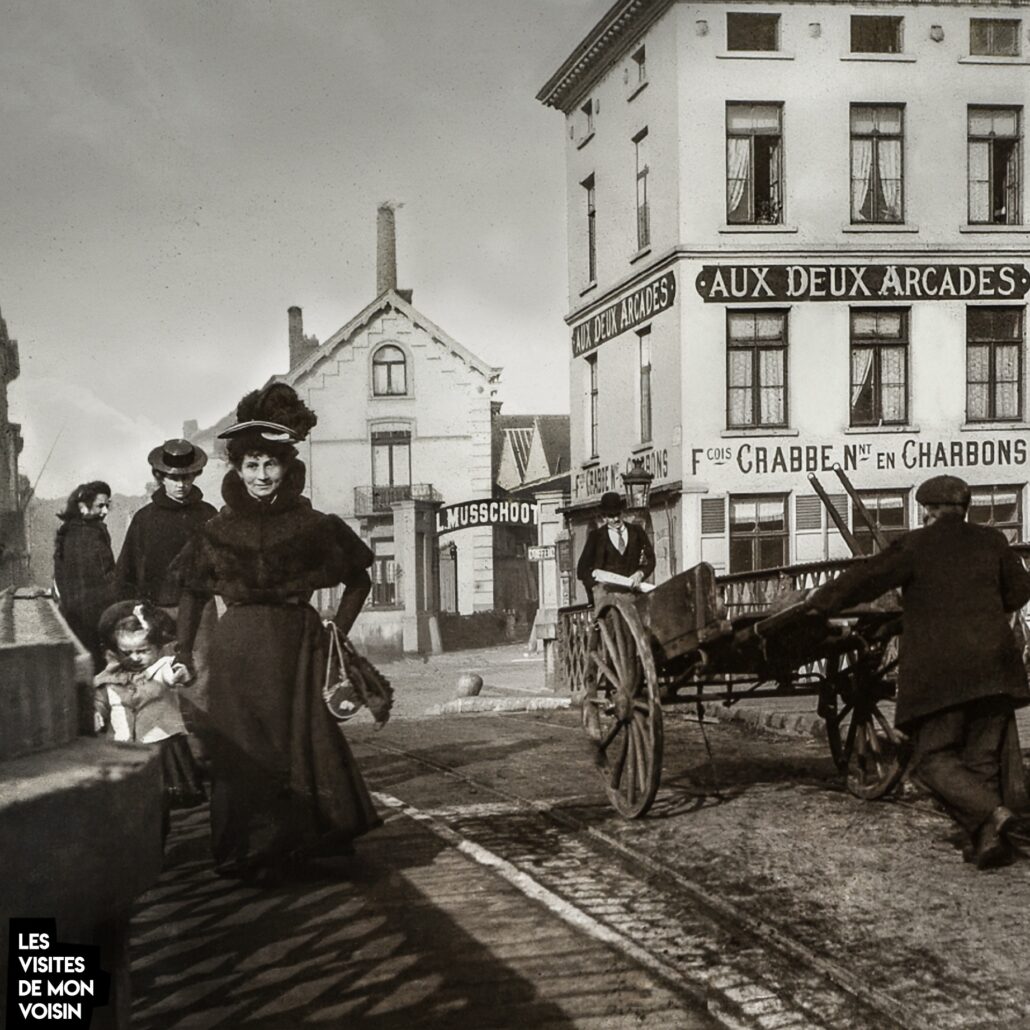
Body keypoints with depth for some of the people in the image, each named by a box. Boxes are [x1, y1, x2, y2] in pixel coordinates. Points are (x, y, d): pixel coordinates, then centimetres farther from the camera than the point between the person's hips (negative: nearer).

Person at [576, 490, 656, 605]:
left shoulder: (636, 532, 18)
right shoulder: (597, 536, 12)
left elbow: (650, 558, 15)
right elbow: (582, 570, 9)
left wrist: (640, 573, -6)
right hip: (606, 589, -3)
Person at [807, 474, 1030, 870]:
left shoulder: (915, 546, -4)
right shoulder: (991, 541, 10)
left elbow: (866, 578, -2)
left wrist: (823, 597, 14)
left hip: (937, 669, -5)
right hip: (992, 663, 5)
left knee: (933, 757, 2)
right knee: (984, 754, 12)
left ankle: (992, 813, -19)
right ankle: (988, 841, 6)